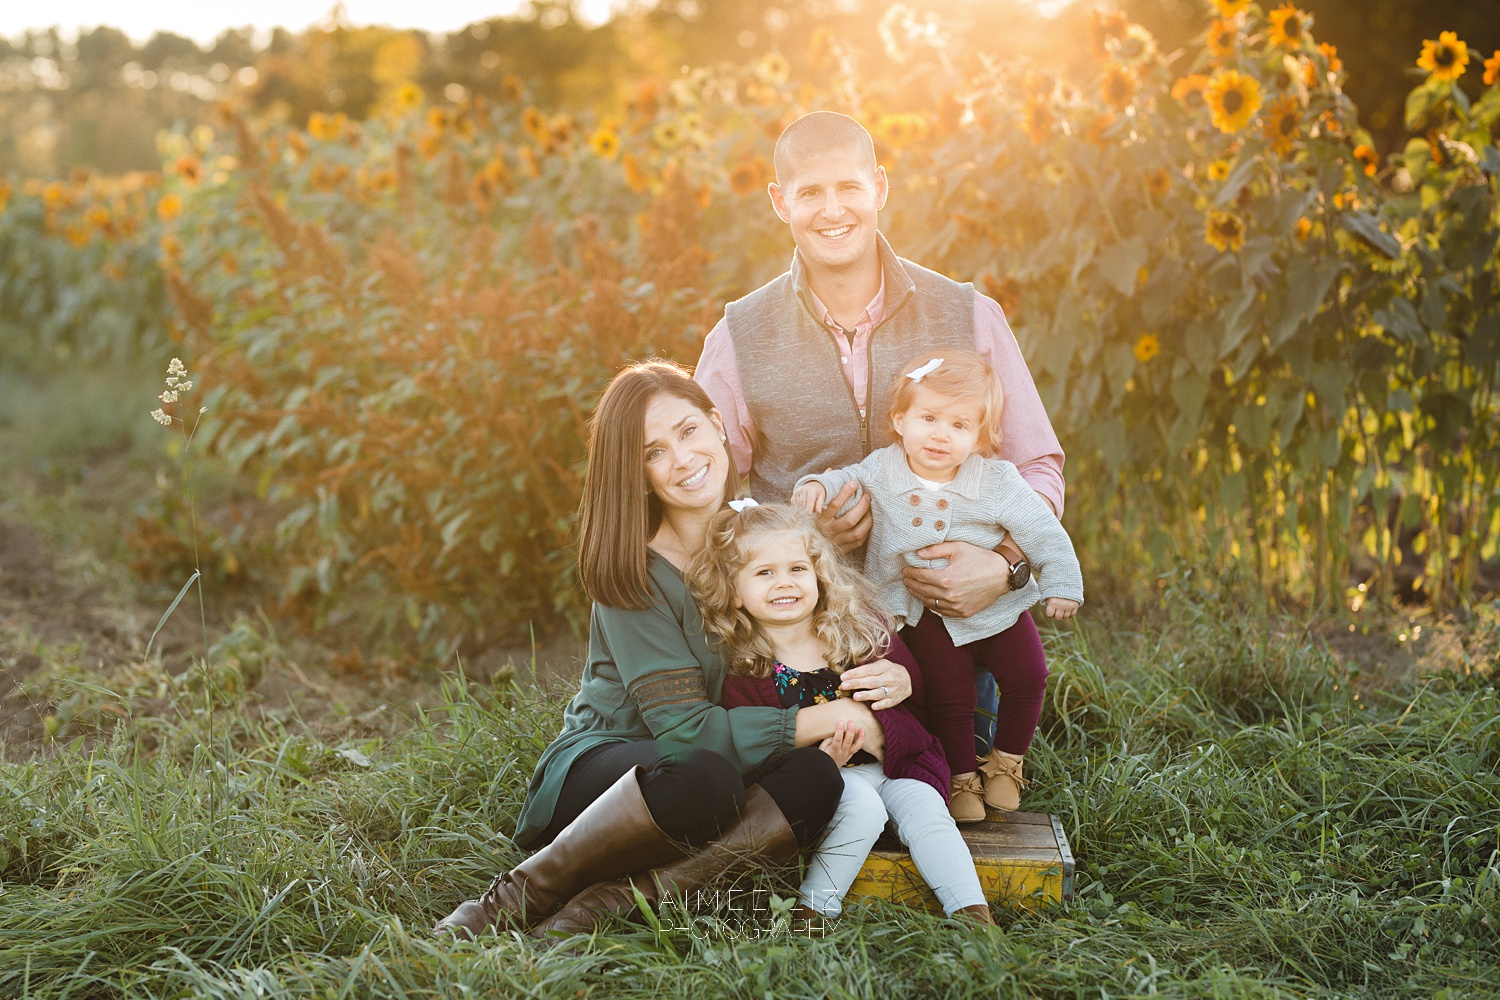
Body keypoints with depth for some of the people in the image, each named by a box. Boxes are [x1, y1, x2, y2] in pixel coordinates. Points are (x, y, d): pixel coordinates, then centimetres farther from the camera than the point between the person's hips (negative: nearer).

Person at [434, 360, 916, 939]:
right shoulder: (633, 572, -15)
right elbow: (684, 728, -22)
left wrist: (893, 678, -16)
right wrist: (832, 717, -21)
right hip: (600, 767, -5)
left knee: (815, 780, -29)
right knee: (703, 778, -39)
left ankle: (602, 904, -31)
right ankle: (513, 903, -22)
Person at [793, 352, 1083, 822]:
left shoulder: (997, 481, -16)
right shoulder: (883, 471, -11)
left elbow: (1043, 532, -7)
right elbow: (850, 479, 9)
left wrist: (1061, 584, -6)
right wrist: (819, 484, -11)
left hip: (996, 605, 0)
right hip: (929, 618, 0)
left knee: (1026, 679, -3)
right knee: (949, 695, 1)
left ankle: (1006, 761, 22)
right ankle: (962, 778, 22)